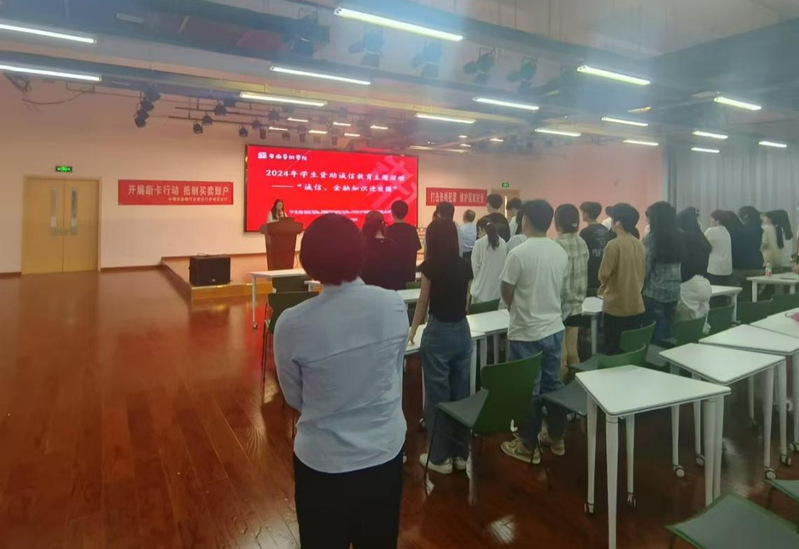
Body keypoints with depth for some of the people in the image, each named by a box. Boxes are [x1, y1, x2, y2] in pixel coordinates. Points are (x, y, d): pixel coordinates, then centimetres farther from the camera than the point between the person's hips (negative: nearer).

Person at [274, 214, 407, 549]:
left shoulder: (292, 324, -20)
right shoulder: (394, 305, -14)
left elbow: (295, 399, -4)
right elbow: (396, 370, 1)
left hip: (324, 462, -2)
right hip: (386, 452, 3)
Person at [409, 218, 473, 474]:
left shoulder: (431, 266, -11)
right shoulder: (465, 266, 2)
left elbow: (423, 303, -2)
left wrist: (412, 331, 14)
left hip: (438, 333, -5)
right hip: (462, 332, 5)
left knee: (437, 396, 5)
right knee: (461, 393, 13)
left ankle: (440, 457, 16)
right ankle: (461, 454, 24)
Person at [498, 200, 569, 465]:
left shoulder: (519, 253, -18)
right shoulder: (561, 252, 1)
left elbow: (506, 292, -10)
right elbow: (560, 288, 12)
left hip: (526, 332, -6)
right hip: (554, 328, 6)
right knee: (553, 384, 18)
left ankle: (528, 446, 17)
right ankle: (556, 438, 31)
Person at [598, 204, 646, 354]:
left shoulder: (614, 244, -16)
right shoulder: (640, 244, 5)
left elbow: (604, 274, -14)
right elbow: (643, 273, 13)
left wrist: (604, 286, 7)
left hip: (616, 307, -6)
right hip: (637, 306, 7)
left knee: (613, 351, 4)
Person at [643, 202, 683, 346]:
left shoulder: (651, 238, -12)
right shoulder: (679, 237, 6)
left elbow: (645, 267, -13)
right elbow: (681, 265, 11)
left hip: (655, 291, -6)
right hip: (674, 291, 6)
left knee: (655, 334, 2)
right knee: (667, 331, 15)